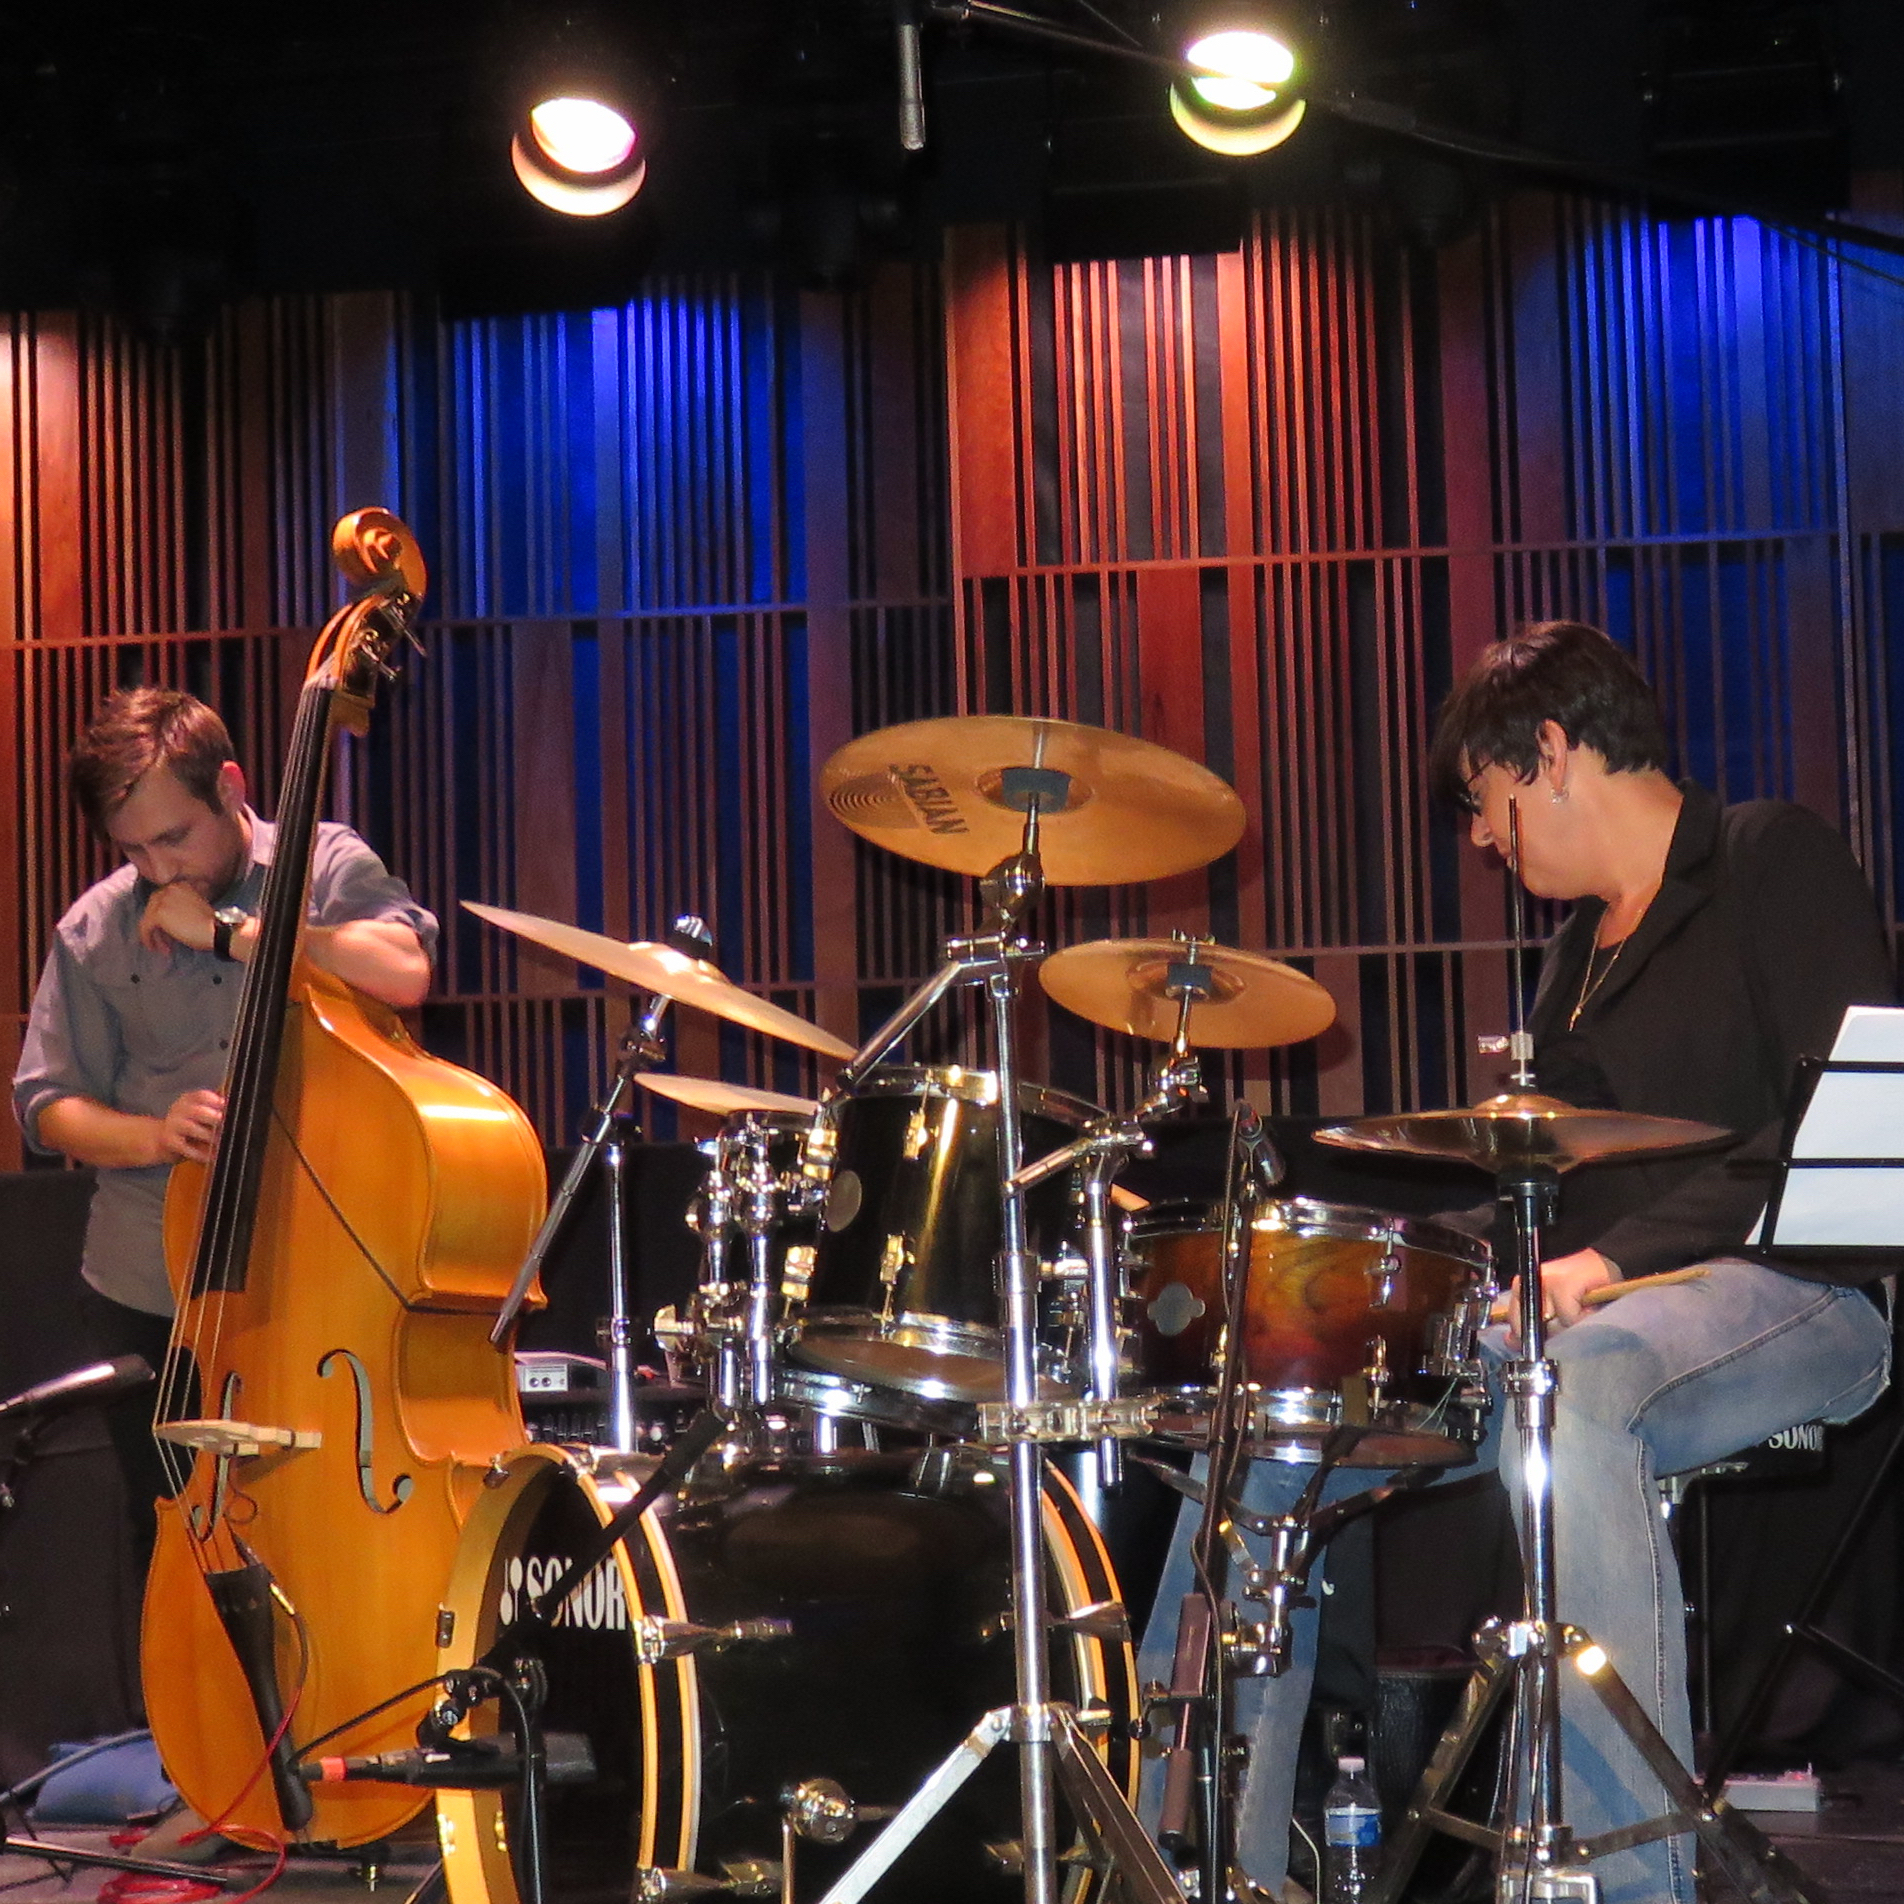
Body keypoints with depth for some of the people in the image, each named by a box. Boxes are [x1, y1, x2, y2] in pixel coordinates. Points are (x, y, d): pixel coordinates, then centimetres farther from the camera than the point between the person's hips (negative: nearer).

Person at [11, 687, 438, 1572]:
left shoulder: (327, 865, -2)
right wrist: (150, 1135, -13)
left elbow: (404, 972, -22)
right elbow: (46, 1102, 7)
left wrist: (228, 930, -17)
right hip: (147, 1300, 3)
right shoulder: (95, 928, 6)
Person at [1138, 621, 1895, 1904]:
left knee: (1572, 1392, -42)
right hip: (1594, 1314, 9)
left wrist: (1622, 1257, -22)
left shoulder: (1769, 860, -4)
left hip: (1789, 1296, -9)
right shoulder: (1586, 943, 22)